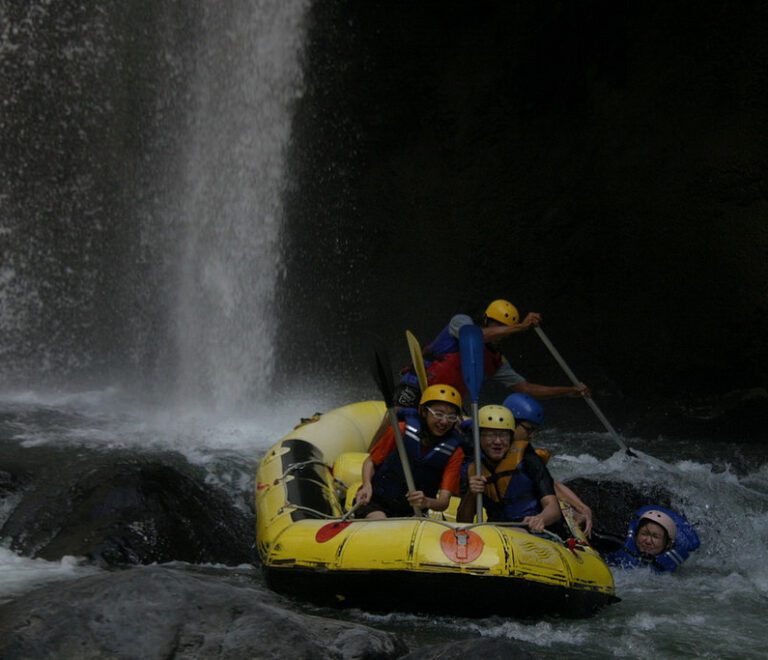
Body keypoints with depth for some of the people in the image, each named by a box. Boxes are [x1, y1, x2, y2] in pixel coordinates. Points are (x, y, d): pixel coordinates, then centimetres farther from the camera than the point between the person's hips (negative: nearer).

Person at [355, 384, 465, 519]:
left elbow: (444, 502, -11)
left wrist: (426, 502, -34)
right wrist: (367, 486, -17)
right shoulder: (401, 430, -9)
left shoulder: (454, 453, -5)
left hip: (411, 514, 5)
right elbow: (371, 461, 3)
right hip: (375, 502, -4)